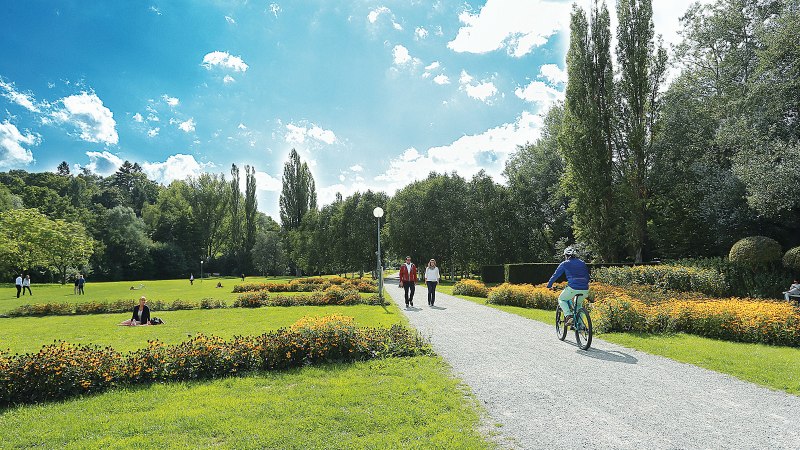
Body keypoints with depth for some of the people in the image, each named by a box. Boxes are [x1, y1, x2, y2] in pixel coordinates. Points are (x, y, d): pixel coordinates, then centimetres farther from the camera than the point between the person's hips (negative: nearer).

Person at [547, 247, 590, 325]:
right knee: (578, 304, 31)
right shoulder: (582, 263, 20)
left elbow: (555, 275, 14)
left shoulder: (565, 264, 9)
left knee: (561, 299, 21)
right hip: (585, 289, 5)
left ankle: (568, 315, -3)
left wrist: (549, 285, 26)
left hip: (573, 288, -4)